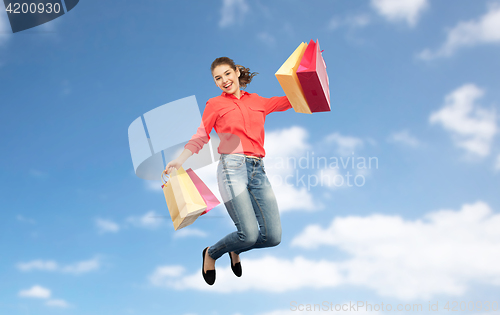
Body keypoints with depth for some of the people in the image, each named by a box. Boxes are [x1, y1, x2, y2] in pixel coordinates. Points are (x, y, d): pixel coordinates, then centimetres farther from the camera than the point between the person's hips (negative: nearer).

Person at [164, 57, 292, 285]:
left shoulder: (258, 101, 19)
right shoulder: (215, 104, 11)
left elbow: (290, 100, 27)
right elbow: (200, 138, 8)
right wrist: (180, 160, -5)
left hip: (258, 171, 4)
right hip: (233, 167, -4)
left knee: (273, 236, -3)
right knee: (249, 234, -15)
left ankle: (236, 249, 29)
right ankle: (211, 253, 17)